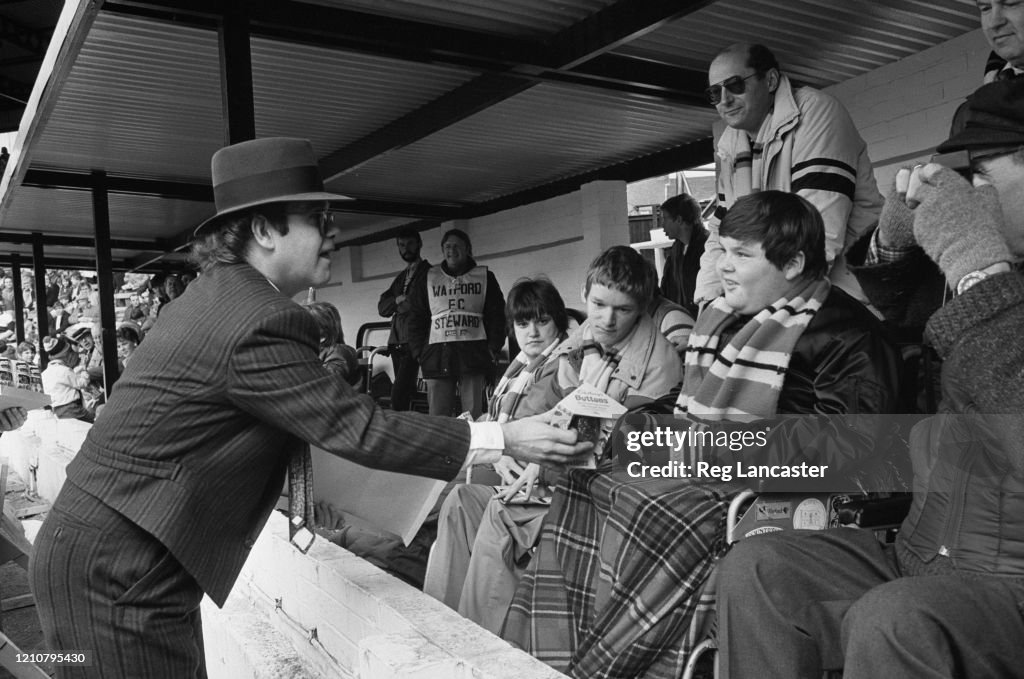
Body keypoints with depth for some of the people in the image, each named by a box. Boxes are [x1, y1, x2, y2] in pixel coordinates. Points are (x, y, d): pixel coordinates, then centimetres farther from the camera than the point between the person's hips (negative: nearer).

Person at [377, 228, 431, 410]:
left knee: (398, 396, -17)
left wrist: (401, 304, -3)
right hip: (396, 341, 7)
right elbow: (382, 307, 13)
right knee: (404, 393, 10)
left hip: (413, 342, -7)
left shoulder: (429, 272, 2)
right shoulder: (401, 277, 24)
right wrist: (397, 300, -6)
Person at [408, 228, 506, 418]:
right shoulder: (428, 279, 15)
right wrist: (419, 353, 4)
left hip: (473, 355, -1)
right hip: (437, 355, 1)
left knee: (474, 418, -5)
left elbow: (497, 317, 9)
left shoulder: (485, 277, 12)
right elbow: (417, 320, 15)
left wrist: (493, 350, -2)